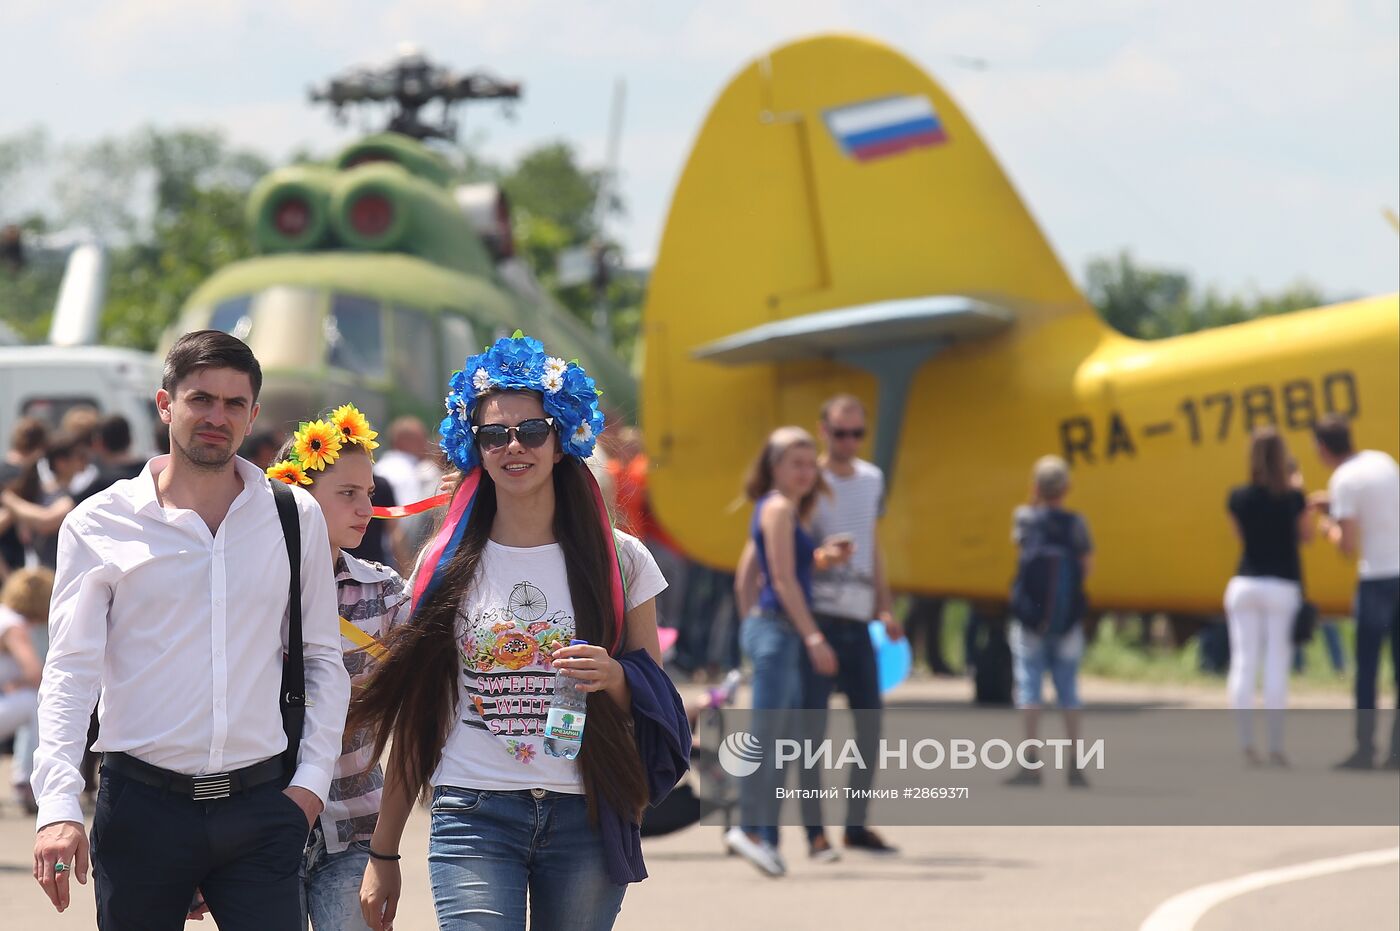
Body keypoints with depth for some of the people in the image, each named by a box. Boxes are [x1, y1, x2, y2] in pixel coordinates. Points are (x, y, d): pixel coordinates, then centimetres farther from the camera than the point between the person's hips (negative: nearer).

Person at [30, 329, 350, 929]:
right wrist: (58, 805, -14)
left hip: (260, 806, 1)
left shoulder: (297, 519, 9)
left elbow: (324, 661, 14)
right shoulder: (99, 525, 2)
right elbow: (69, 672, -3)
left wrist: (312, 781, 3)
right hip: (142, 805, -1)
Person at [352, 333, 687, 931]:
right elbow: (413, 720, 10)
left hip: (586, 819, 1)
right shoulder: (449, 566, 7)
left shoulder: (620, 562, 5)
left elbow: (658, 703, 11)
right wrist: (383, 853, 8)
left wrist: (617, 679, -12)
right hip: (474, 818, -1)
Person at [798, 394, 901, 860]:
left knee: (871, 723, 8)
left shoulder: (872, 479, 14)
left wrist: (885, 606, 19)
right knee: (813, 723, -6)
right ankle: (815, 831, -4)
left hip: (858, 617, 6)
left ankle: (857, 824, 19)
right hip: (817, 614, -6)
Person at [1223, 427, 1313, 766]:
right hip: (1283, 587, -2)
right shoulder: (1293, 498, -9)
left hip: (1244, 585, 2)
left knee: (1243, 663, 4)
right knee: (1276, 667, -1)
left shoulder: (1239, 498, -1)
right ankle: (1275, 747, -2)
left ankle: (1246, 743, -1)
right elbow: (1306, 535, 6)